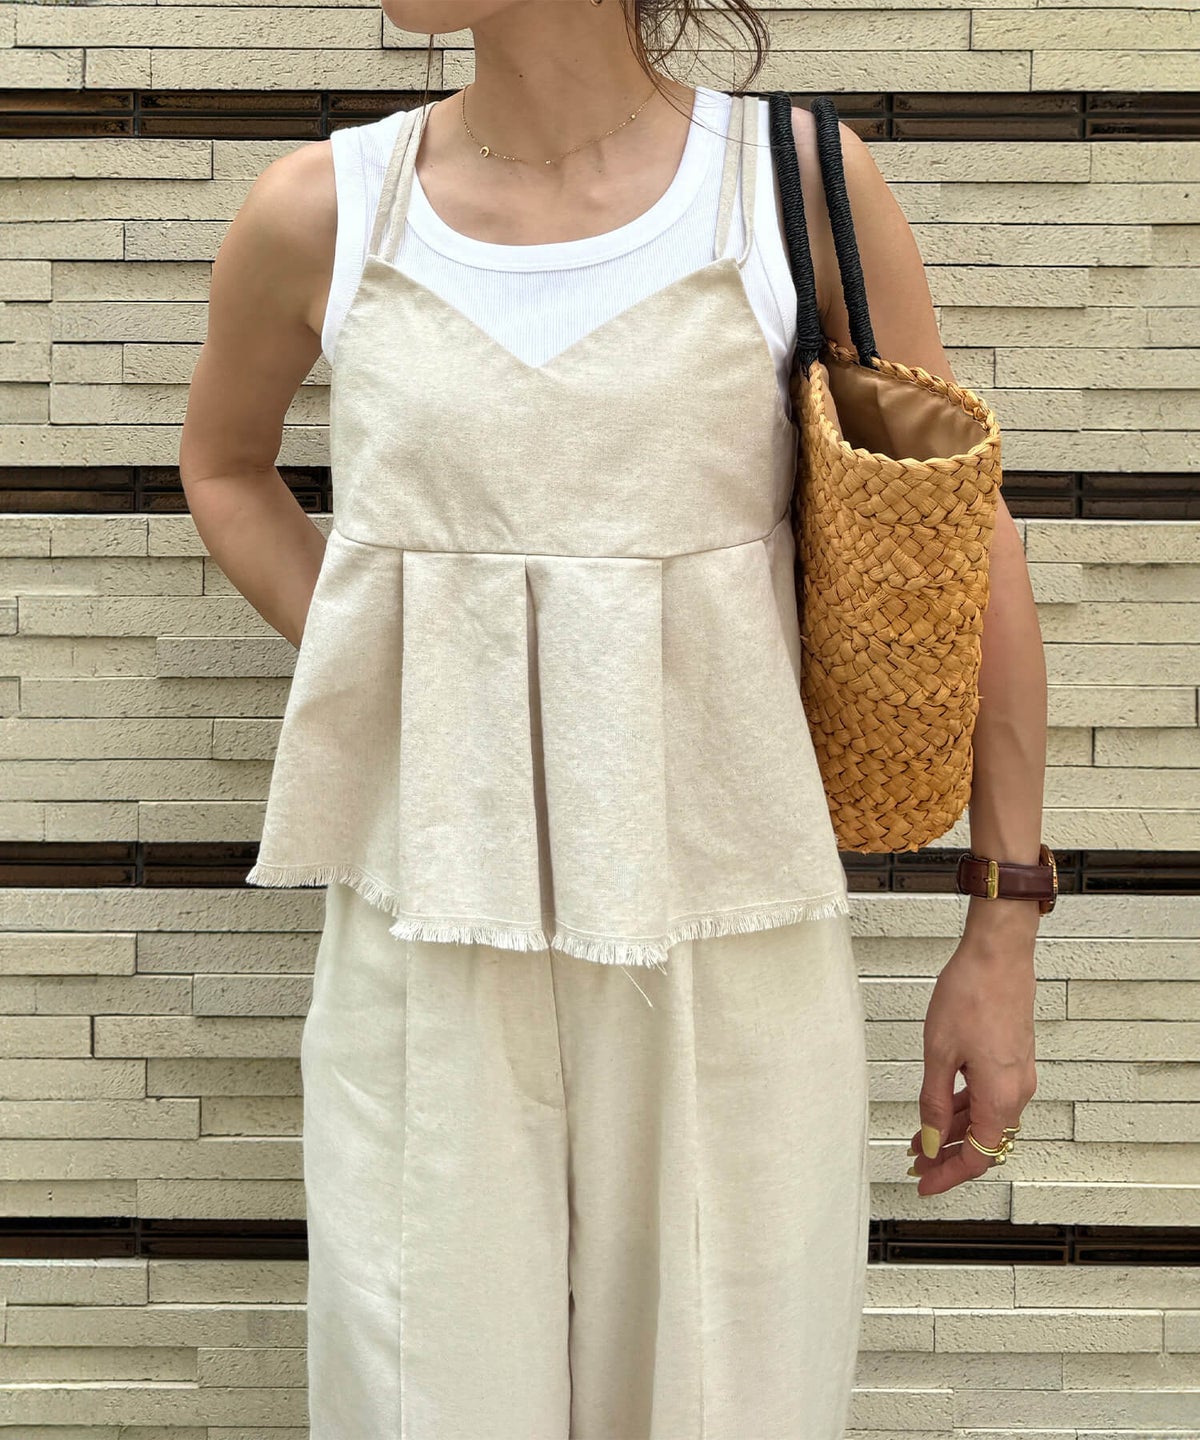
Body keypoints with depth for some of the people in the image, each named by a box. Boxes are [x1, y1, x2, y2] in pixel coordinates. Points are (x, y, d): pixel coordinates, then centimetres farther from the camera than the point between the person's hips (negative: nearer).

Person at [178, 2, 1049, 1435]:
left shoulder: (797, 184, -5)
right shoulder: (321, 212, 0)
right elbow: (224, 463, 20)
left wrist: (1004, 931, 1)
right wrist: (362, 666, 5)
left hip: (728, 934, 0)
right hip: (429, 938, 1)